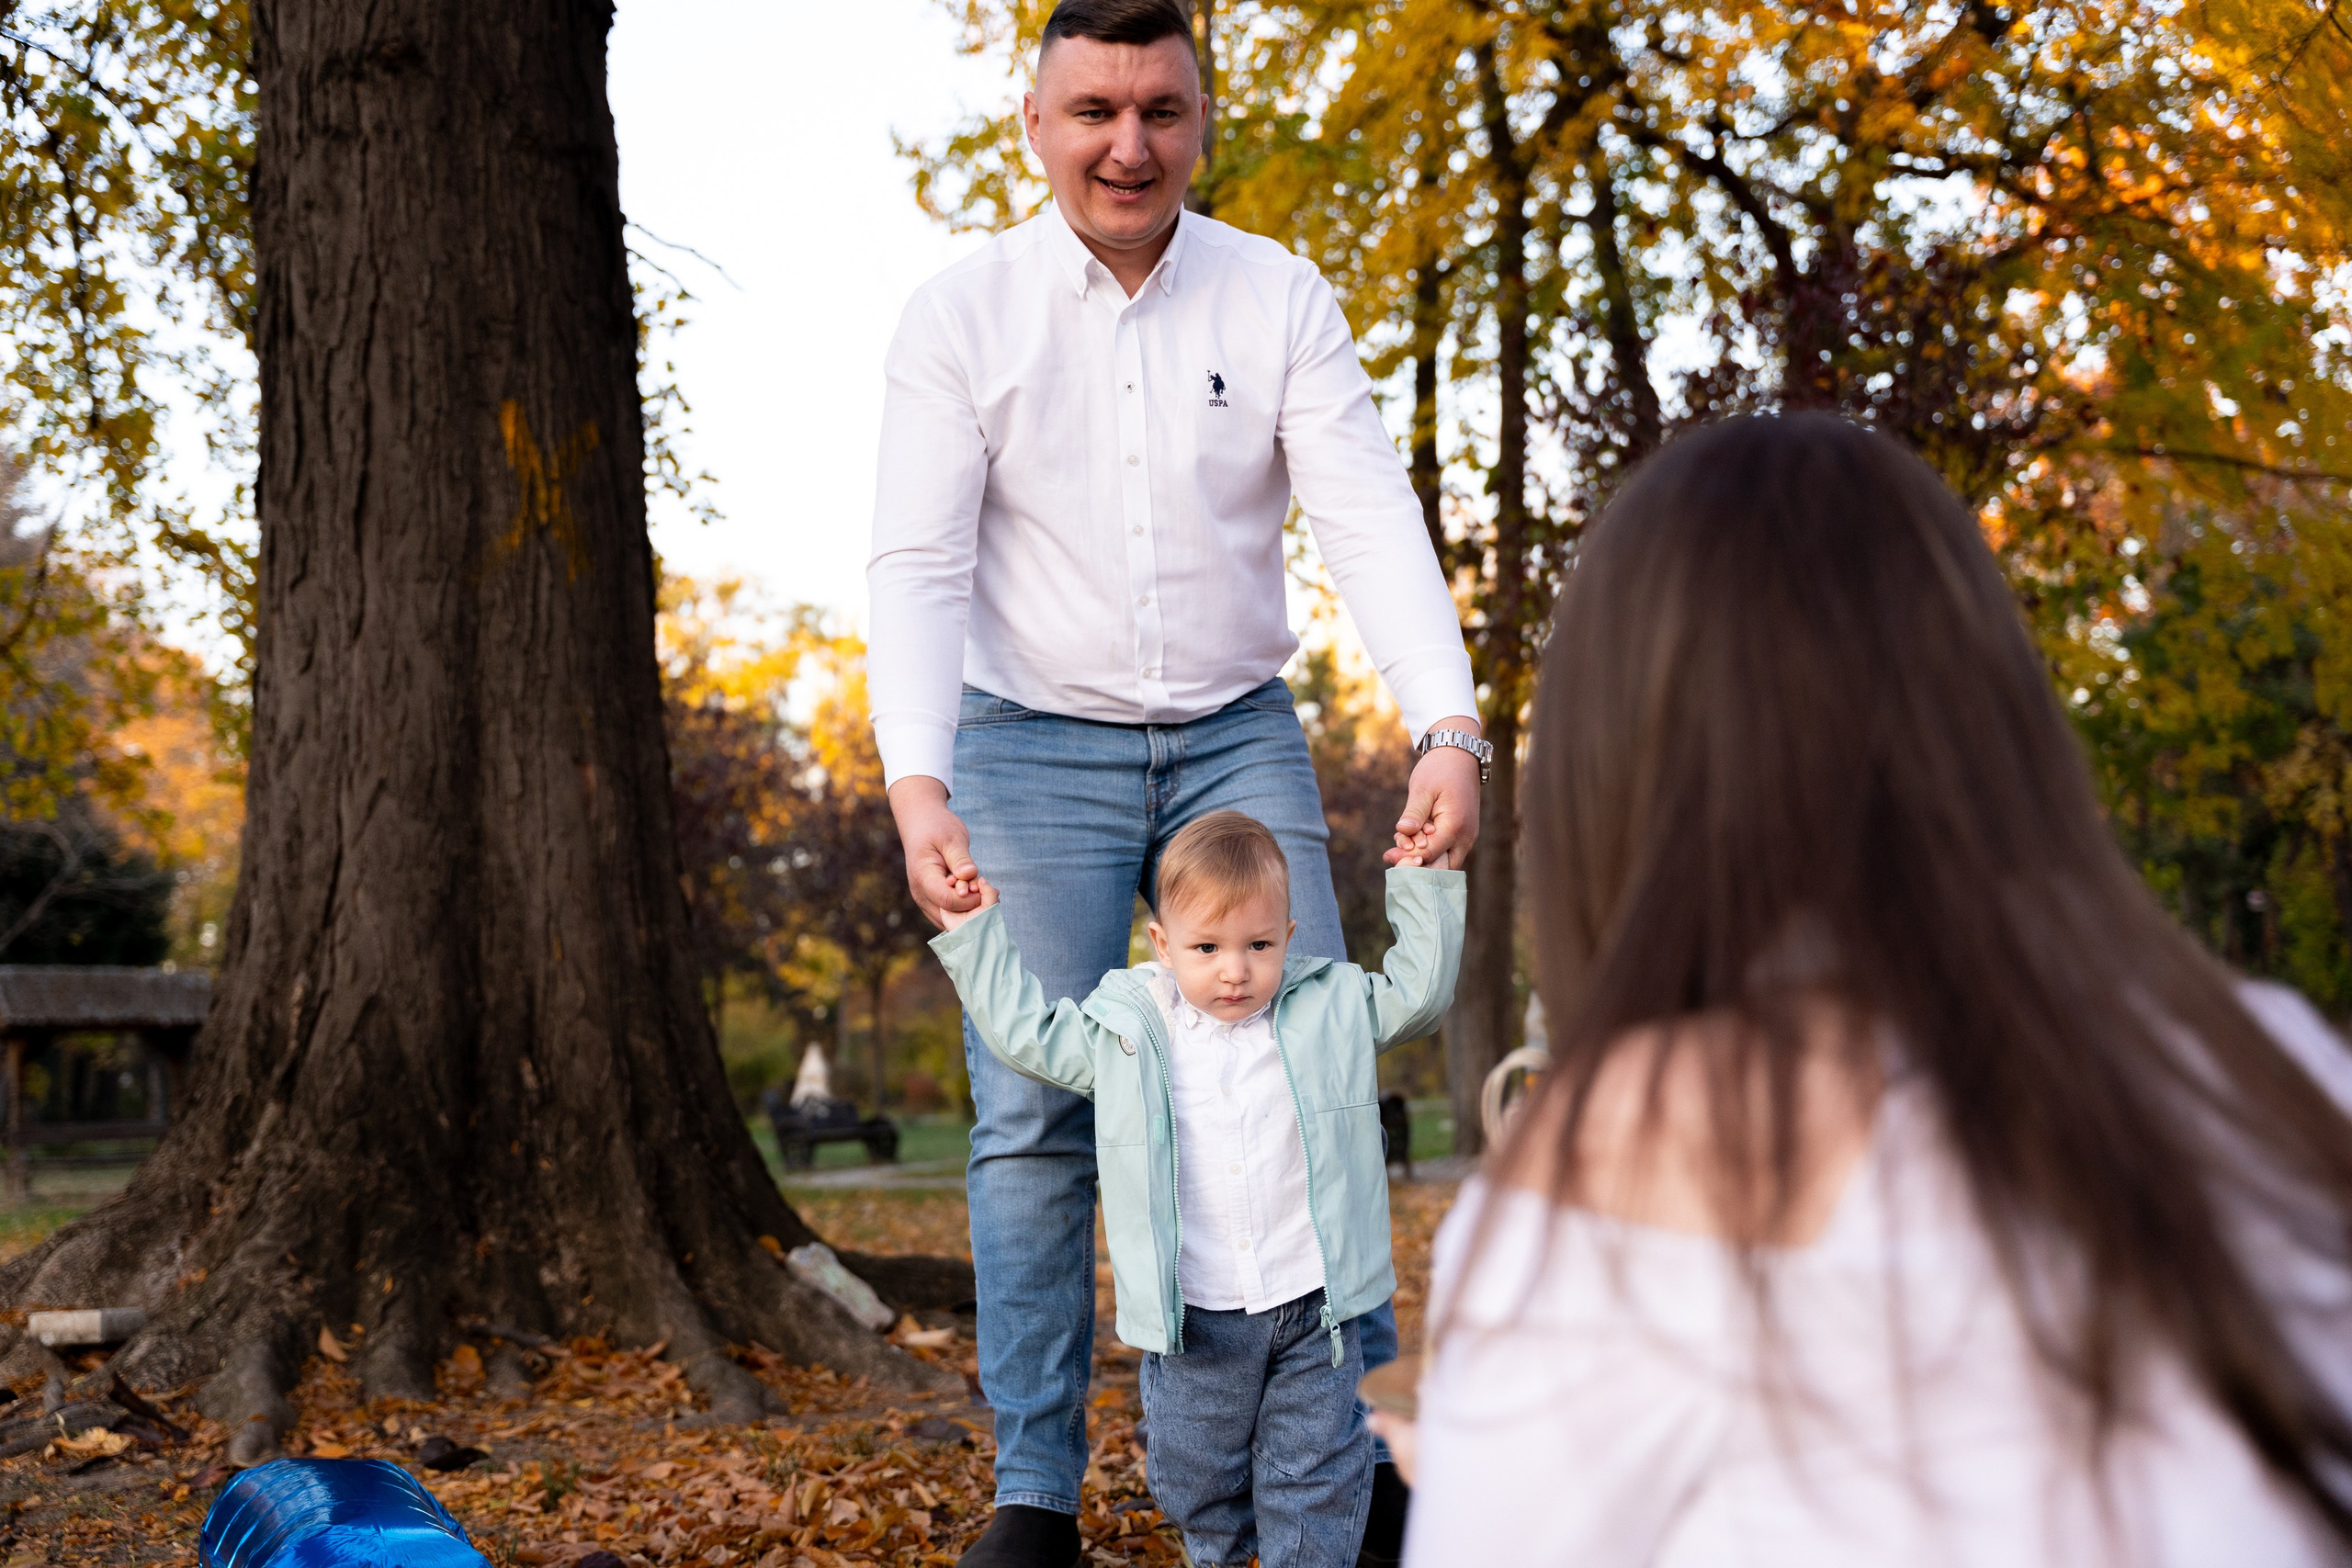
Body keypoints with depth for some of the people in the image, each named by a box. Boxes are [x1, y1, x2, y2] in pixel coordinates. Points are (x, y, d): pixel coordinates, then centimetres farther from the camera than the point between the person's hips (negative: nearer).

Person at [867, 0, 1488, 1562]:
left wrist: (1449, 727, -28)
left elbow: (1373, 518, -13)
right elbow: (917, 567, -13)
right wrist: (917, 787, -28)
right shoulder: (963, 313, -7)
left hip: (1238, 735, 1)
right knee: (1035, 1117, -3)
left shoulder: (1279, 298, -4)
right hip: (1034, 745, -1)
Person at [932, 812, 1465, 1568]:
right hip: (1194, 1318, 1)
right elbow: (1025, 1030, 9)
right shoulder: (1123, 1027, 0)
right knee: (1192, 1470, 14)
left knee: (1315, 1470, 5)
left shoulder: (1334, 1007, 1)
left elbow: (1418, 988, 7)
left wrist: (1425, 883, 3)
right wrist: (974, 933, 9)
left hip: (1313, 1307, -1)